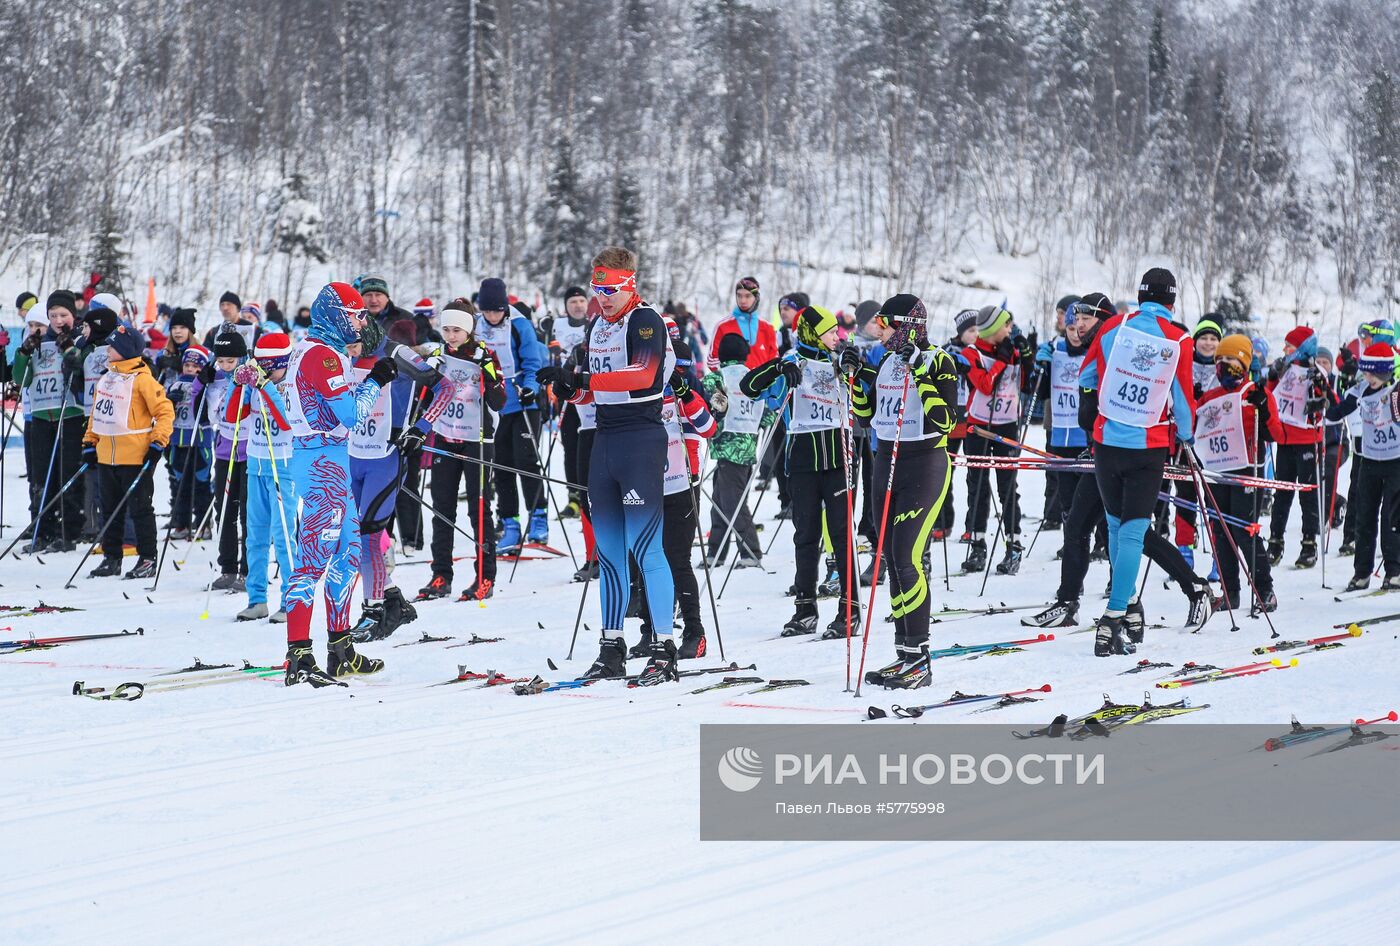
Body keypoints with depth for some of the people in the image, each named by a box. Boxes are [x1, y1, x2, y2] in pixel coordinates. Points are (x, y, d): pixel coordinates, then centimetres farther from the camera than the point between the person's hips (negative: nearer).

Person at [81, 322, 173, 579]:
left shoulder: (142, 379, -12)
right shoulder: (107, 376, 11)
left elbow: (165, 411, -11)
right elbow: (97, 411, 20)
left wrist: (157, 443, -16)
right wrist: (90, 442, 17)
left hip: (135, 457, -7)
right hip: (106, 455, 7)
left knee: (140, 509, 0)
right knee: (111, 509, 13)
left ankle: (147, 560, 8)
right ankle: (111, 558, 21)